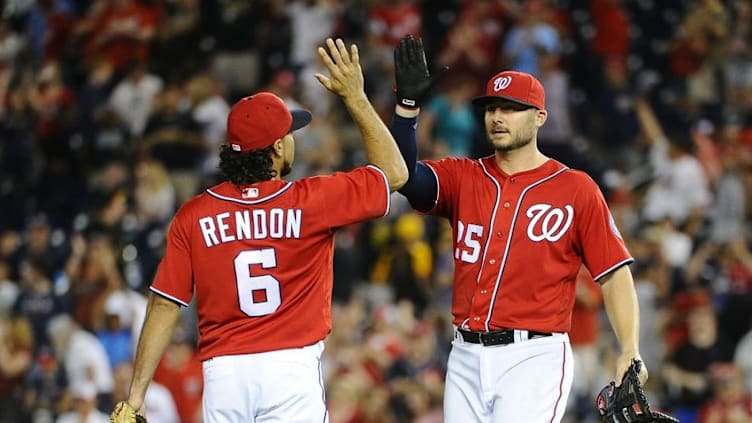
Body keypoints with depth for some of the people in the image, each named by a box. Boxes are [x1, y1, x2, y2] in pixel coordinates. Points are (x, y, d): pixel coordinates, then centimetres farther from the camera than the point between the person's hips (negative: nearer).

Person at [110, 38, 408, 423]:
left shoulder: (193, 216, 1)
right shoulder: (308, 202, -2)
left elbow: (164, 309, -1)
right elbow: (393, 173, 11)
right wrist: (355, 97, 14)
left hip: (224, 373, 2)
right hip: (293, 370, -2)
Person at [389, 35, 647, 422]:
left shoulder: (576, 190, 1)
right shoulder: (462, 178, 11)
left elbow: (614, 274, -2)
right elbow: (404, 175, -7)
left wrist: (629, 353, -13)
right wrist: (407, 104, -19)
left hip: (534, 360, -5)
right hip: (467, 358, 5)